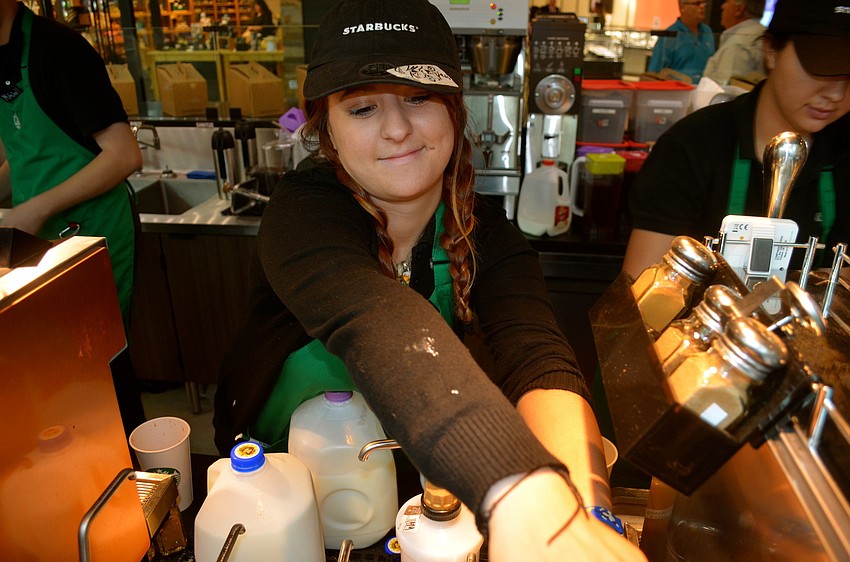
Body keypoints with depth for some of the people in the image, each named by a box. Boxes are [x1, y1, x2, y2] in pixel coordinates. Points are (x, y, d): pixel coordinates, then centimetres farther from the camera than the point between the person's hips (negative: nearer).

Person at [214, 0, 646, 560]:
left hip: (417, 470, 2)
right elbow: (376, 322, -39)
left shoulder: (488, 236, -9)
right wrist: (518, 492, -53)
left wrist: (584, 510, -43)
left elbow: (538, 359, -25)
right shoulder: (303, 212, -19)